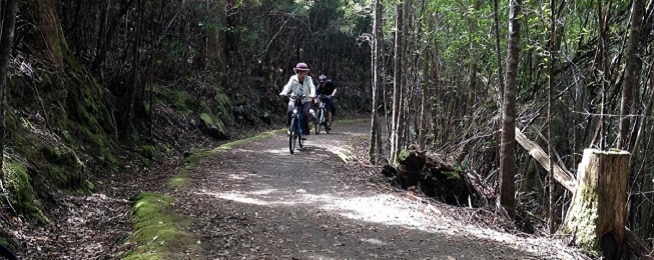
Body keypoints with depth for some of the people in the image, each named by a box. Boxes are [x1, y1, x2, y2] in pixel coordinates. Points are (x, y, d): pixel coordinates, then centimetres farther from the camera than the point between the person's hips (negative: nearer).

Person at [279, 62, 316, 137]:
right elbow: (288, 86, -13)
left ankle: (305, 132, -6)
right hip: (294, 99, 1)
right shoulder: (293, 78, -2)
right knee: (290, 111, -26)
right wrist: (284, 93, -34)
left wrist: (312, 95, -38)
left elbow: (312, 87, -16)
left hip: (306, 101, 0)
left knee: (305, 114, -22)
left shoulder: (308, 79, -3)